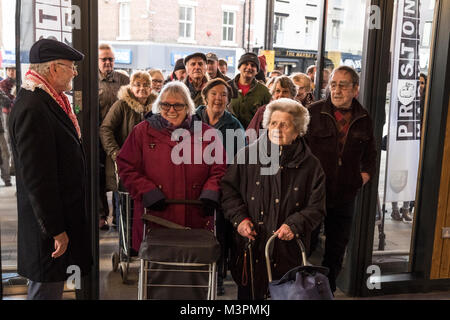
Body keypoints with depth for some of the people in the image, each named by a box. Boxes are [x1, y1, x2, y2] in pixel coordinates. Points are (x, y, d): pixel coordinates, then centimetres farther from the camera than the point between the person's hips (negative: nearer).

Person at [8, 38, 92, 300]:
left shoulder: (50, 101, 11)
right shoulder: (32, 109, -22)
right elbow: (36, 177, -24)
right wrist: (55, 230, -20)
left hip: (63, 215, 10)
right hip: (50, 222, -10)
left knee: (53, 284, 20)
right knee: (46, 289, 4)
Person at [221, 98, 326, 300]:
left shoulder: (310, 166, -1)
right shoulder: (247, 155, -1)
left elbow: (316, 208, 1)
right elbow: (228, 189, 5)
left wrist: (294, 225, -15)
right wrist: (239, 218, -8)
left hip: (289, 251, 0)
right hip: (250, 245, 0)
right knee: (248, 293, 14)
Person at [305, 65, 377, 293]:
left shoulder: (364, 119, 7)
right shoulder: (314, 112, -4)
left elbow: (370, 158, 18)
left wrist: (361, 180, 4)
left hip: (344, 199, 3)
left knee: (336, 253, 14)